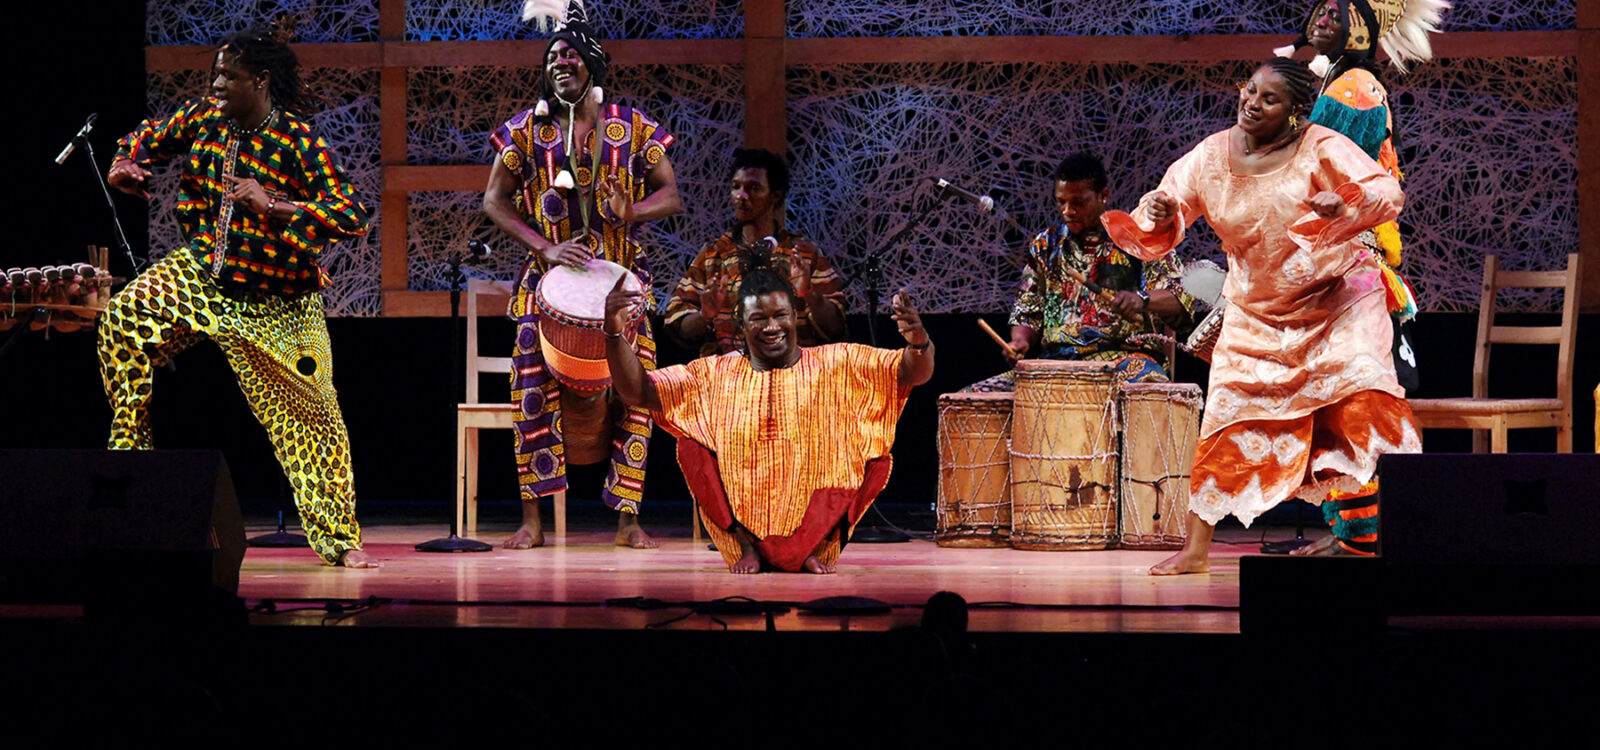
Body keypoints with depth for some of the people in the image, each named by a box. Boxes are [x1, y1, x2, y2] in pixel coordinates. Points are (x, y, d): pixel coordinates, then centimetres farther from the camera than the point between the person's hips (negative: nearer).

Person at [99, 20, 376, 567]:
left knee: (307, 418, -1)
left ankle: (339, 539, 11)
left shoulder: (300, 143, -19)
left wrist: (273, 205, -36)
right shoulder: (203, 117, -4)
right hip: (199, 274, 4)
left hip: (274, 303, -4)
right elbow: (151, 136, 17)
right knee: (125, 319, -21)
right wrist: (124, 165, -7)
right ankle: (129, 449, -6)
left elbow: (353, 218, -27)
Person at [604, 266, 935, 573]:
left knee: (878, 455, -20)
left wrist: (917, 342, -32)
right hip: (741, 520, 1)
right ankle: (746, 545, -10)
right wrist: (614, 333, -18)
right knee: (691, 443, -15)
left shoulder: (834, 364, 1)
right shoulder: (716, 374, 4)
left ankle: (813, 548, -9)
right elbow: (637, 391, -2)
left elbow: (915, 372, -8)